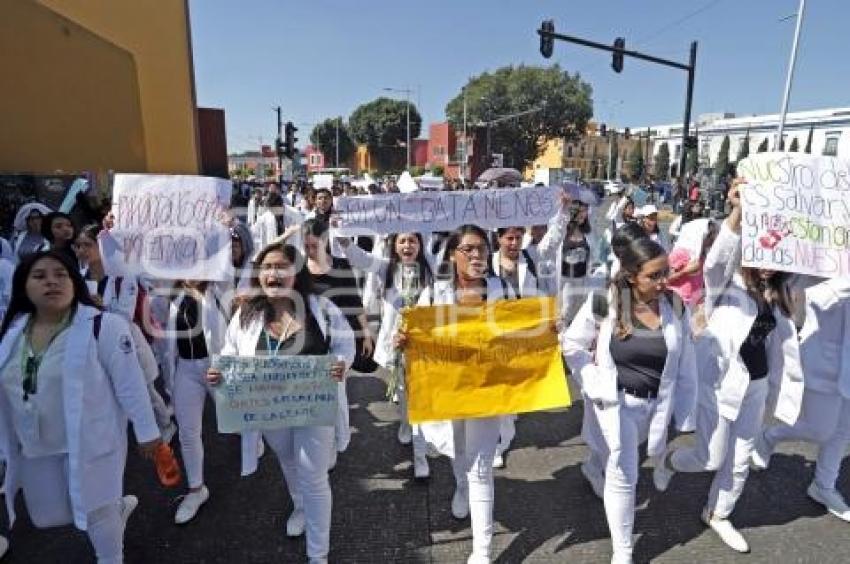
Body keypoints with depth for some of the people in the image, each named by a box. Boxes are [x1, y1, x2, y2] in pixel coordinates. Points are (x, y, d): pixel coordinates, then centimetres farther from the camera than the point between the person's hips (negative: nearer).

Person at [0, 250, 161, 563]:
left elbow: (130, 384, -16)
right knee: (47, 517, 20)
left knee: (94, 512, 8)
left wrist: (147, 431, -12)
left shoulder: (103, 326, -19)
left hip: (90, 442, -6)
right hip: (34, 448, 7)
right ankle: (117, 508, 46)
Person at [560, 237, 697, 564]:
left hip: (656, 404, 4)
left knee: (616, 462, 28)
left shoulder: (674, 306, -10)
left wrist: (682, 412, 0)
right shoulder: (604, 304, -20)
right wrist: (595, 385, -14)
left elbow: (685, 364, -2)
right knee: (623, 476, 1)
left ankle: (593, 470, 64)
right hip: (615, 402, -4)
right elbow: (572, 344, -9)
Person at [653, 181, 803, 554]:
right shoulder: (727, 284, -11)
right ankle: (669, 462, 35)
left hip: (756, 385, 6)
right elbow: (717, 258, -33)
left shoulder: (777, 297, 7)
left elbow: (782, 344, 11)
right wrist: (738, 212, -46)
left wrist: (786, 390, 10)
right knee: (712, 459, 2)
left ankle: (717, 516, 39)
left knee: (740, 461, 16)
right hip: (719, 381, -6)